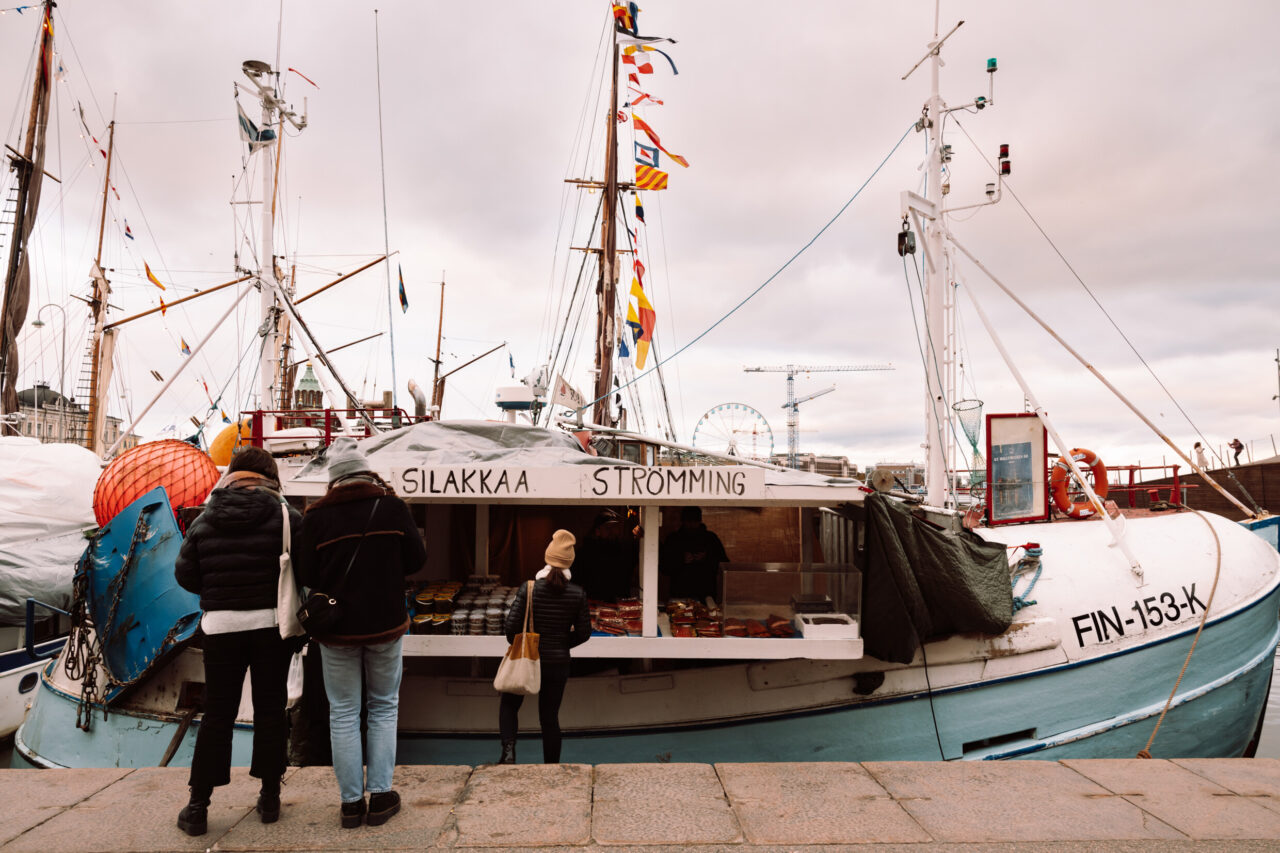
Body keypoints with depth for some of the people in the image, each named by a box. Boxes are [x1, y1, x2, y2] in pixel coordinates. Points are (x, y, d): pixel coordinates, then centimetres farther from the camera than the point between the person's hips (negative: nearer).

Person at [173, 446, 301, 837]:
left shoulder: (204, 521, 2)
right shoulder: (285, 516, -6)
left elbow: (185, 575, 6)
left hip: (221, 625, 2)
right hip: (271, 623, -1)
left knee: (217, 716, 9)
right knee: (270, 709, 9)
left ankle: (198, 807, 13)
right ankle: (270, 797, 17)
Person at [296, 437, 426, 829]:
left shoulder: (317, 516, -8)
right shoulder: (393, 506, -8)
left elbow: (307, 576, -5)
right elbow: (416, 560, -2)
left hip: (337, 628, 0)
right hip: (386, 624, 0)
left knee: (343, 714, 11)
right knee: (384, 708, 14)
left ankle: (351, 802, 16)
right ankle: (380, 796, 15)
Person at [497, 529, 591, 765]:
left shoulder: (529, 588, -13)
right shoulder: (578, 594, -8)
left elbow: (511, 625, -14)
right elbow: (583, 633, -2)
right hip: (558, 663, 2)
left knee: (509, 705, 20)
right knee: (550, 717, 14)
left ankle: (508, 750, 1)